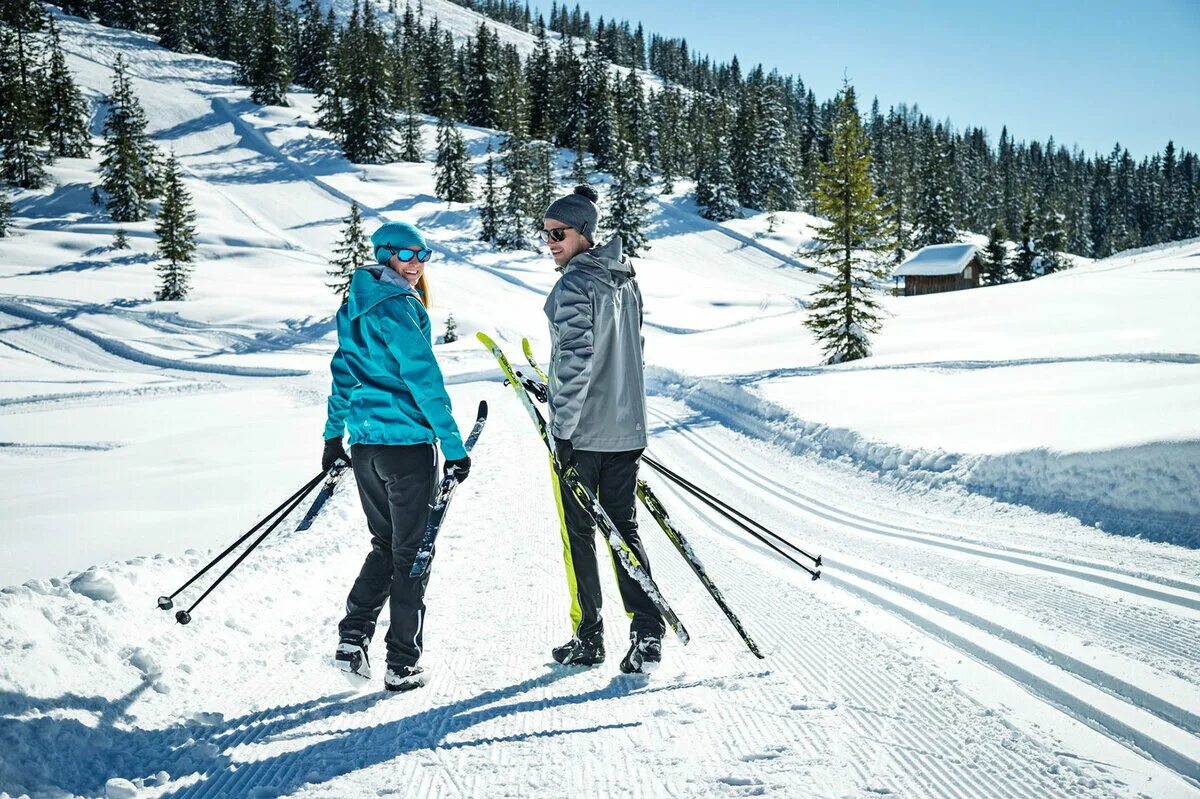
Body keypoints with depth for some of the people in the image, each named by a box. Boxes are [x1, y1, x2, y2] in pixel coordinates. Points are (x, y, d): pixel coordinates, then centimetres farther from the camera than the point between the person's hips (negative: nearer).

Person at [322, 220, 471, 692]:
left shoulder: (356, 306, 13)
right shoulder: (397, 308, -14)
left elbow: (343, 372, 19)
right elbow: (424, 380, -18)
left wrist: (333, 436, 26)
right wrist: (453, 445, -16)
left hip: (364, 443, 8)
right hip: (407, 442, -8)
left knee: (385, 545, 20)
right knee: (411, 551, 1)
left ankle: (353, 637, 10)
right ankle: (403, 664, 5)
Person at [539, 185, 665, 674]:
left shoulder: (575, 286, -14)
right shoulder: (626, 281, 12)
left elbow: (576, 360, -22)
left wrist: (563, 430, -20)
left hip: (582, 431, -7)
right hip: (627, 428, 7)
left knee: (578, 533, 5)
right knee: (623, 530, 11)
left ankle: (588, 638, 13)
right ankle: (647, 633, 3)